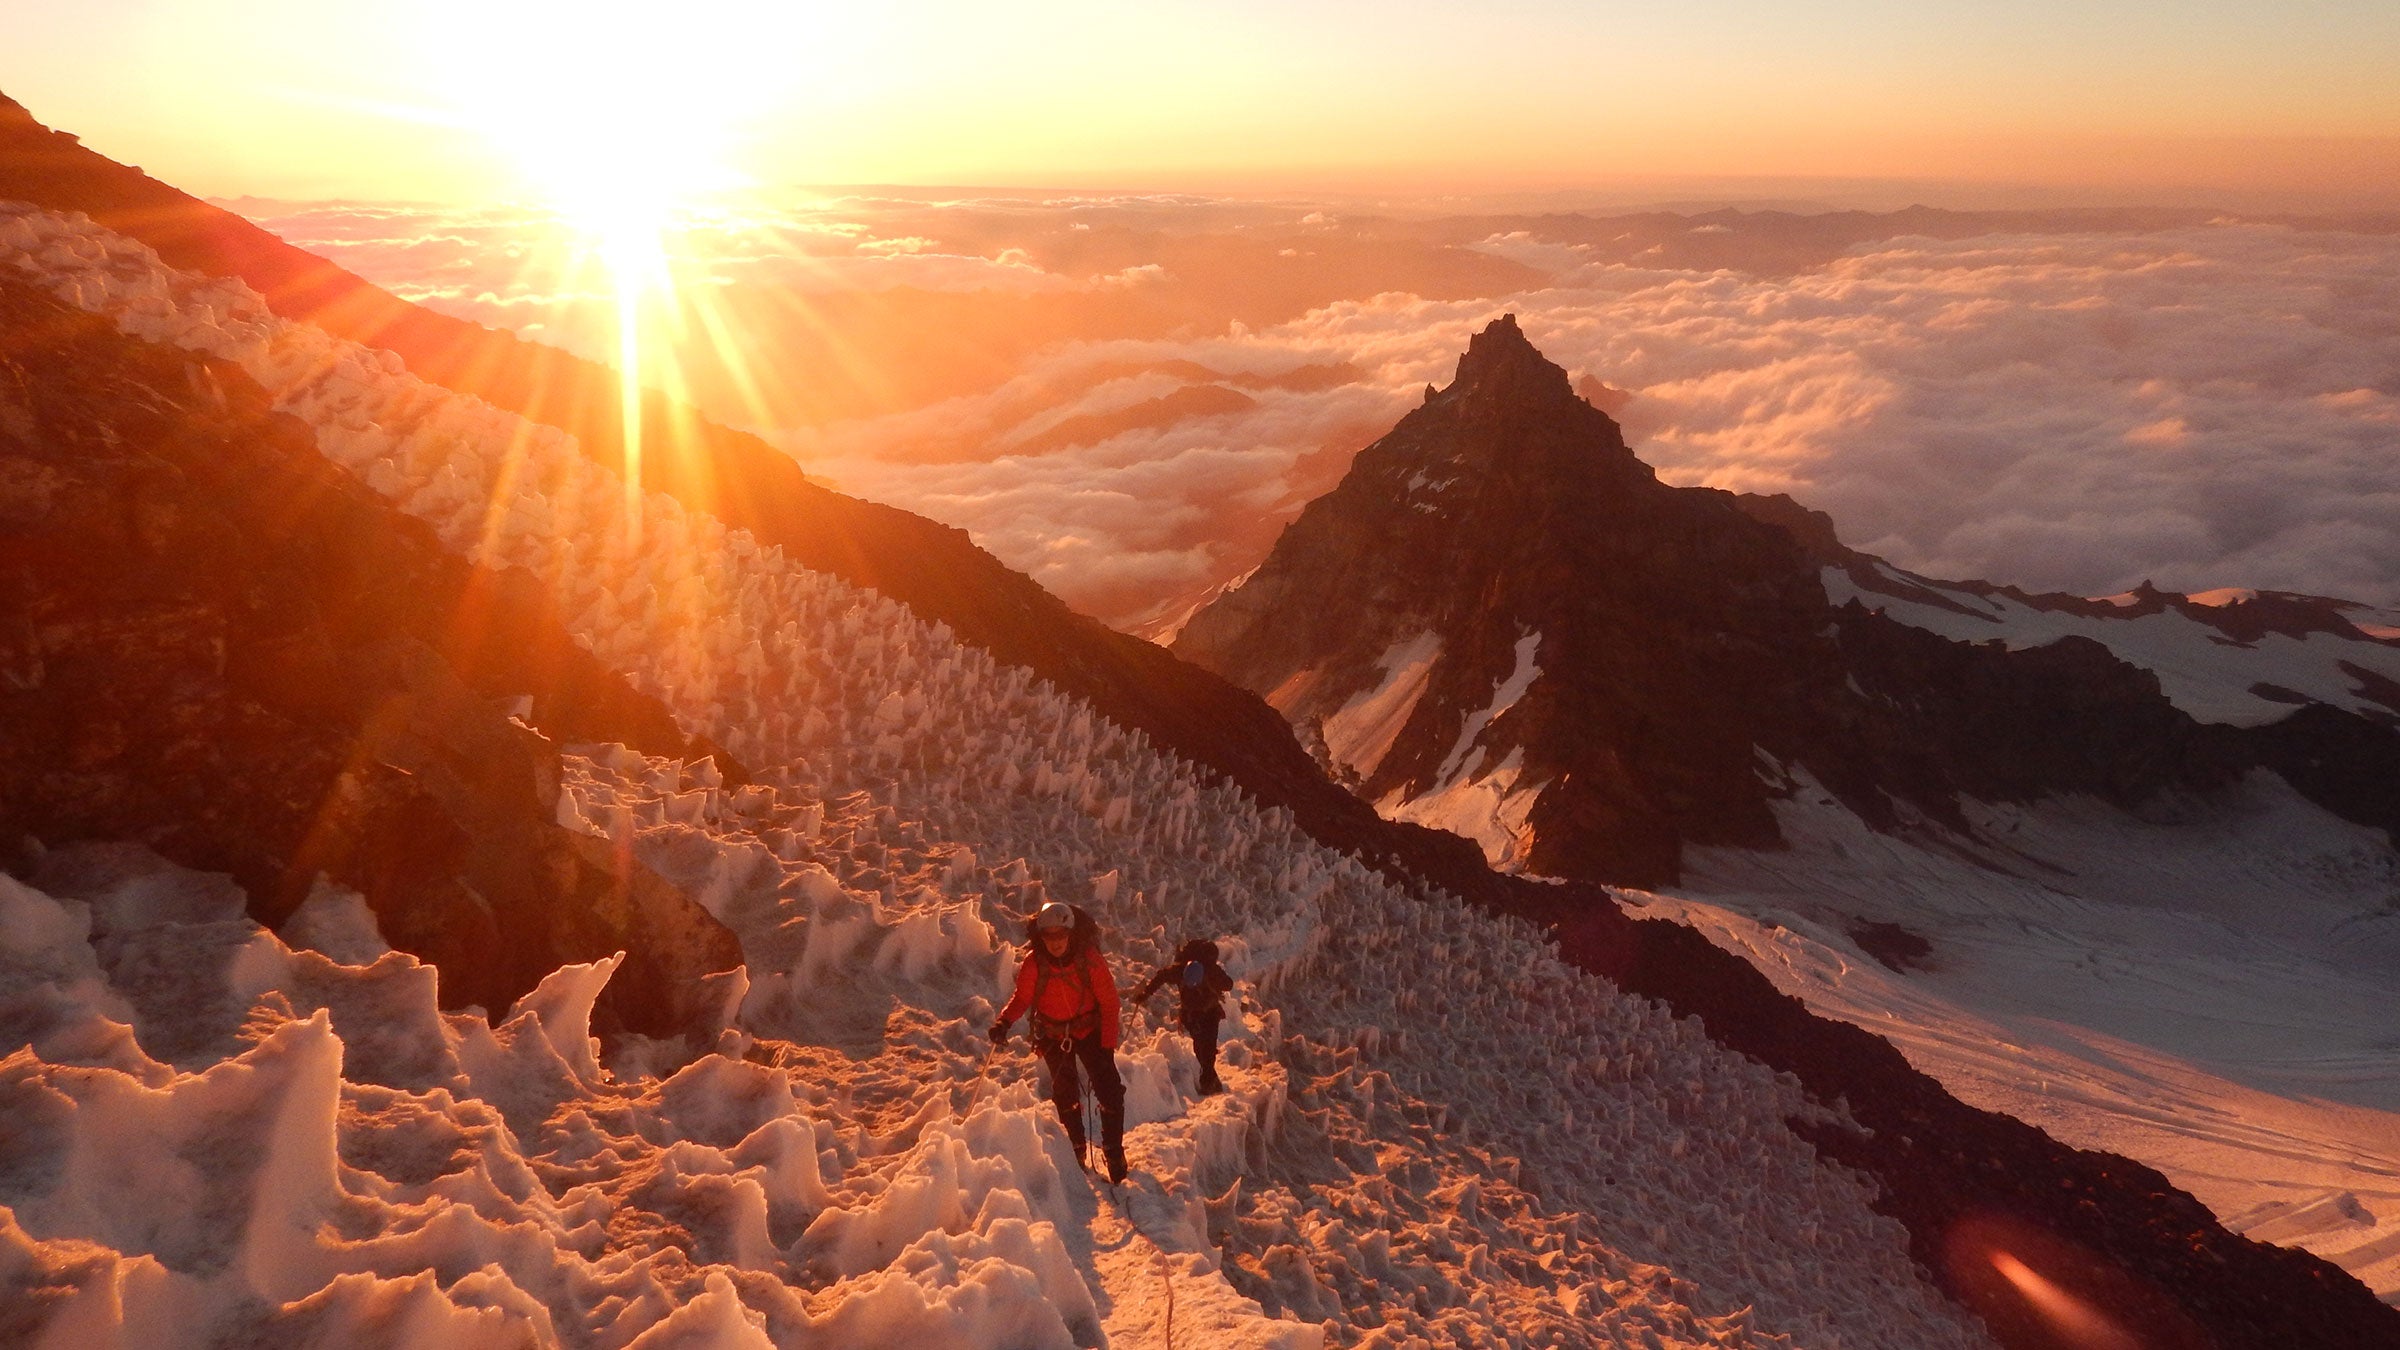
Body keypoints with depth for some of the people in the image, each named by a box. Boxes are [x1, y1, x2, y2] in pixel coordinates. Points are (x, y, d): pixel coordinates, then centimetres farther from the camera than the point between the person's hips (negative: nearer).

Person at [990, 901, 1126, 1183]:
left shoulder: (1090, 959, -23)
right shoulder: (1034, 963, -19)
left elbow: (1109, 1001, -15)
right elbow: (1022, 997, -9)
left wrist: (1109, 1044, -16)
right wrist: (1004, 1021, -28)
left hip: (1089, 1031, -2)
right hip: (1053, 1035, 2)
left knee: (1110, 1093, -9)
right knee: (1065, 1095, 13)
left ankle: (1114, 1152, 5)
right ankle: (1076, 1148, 32)